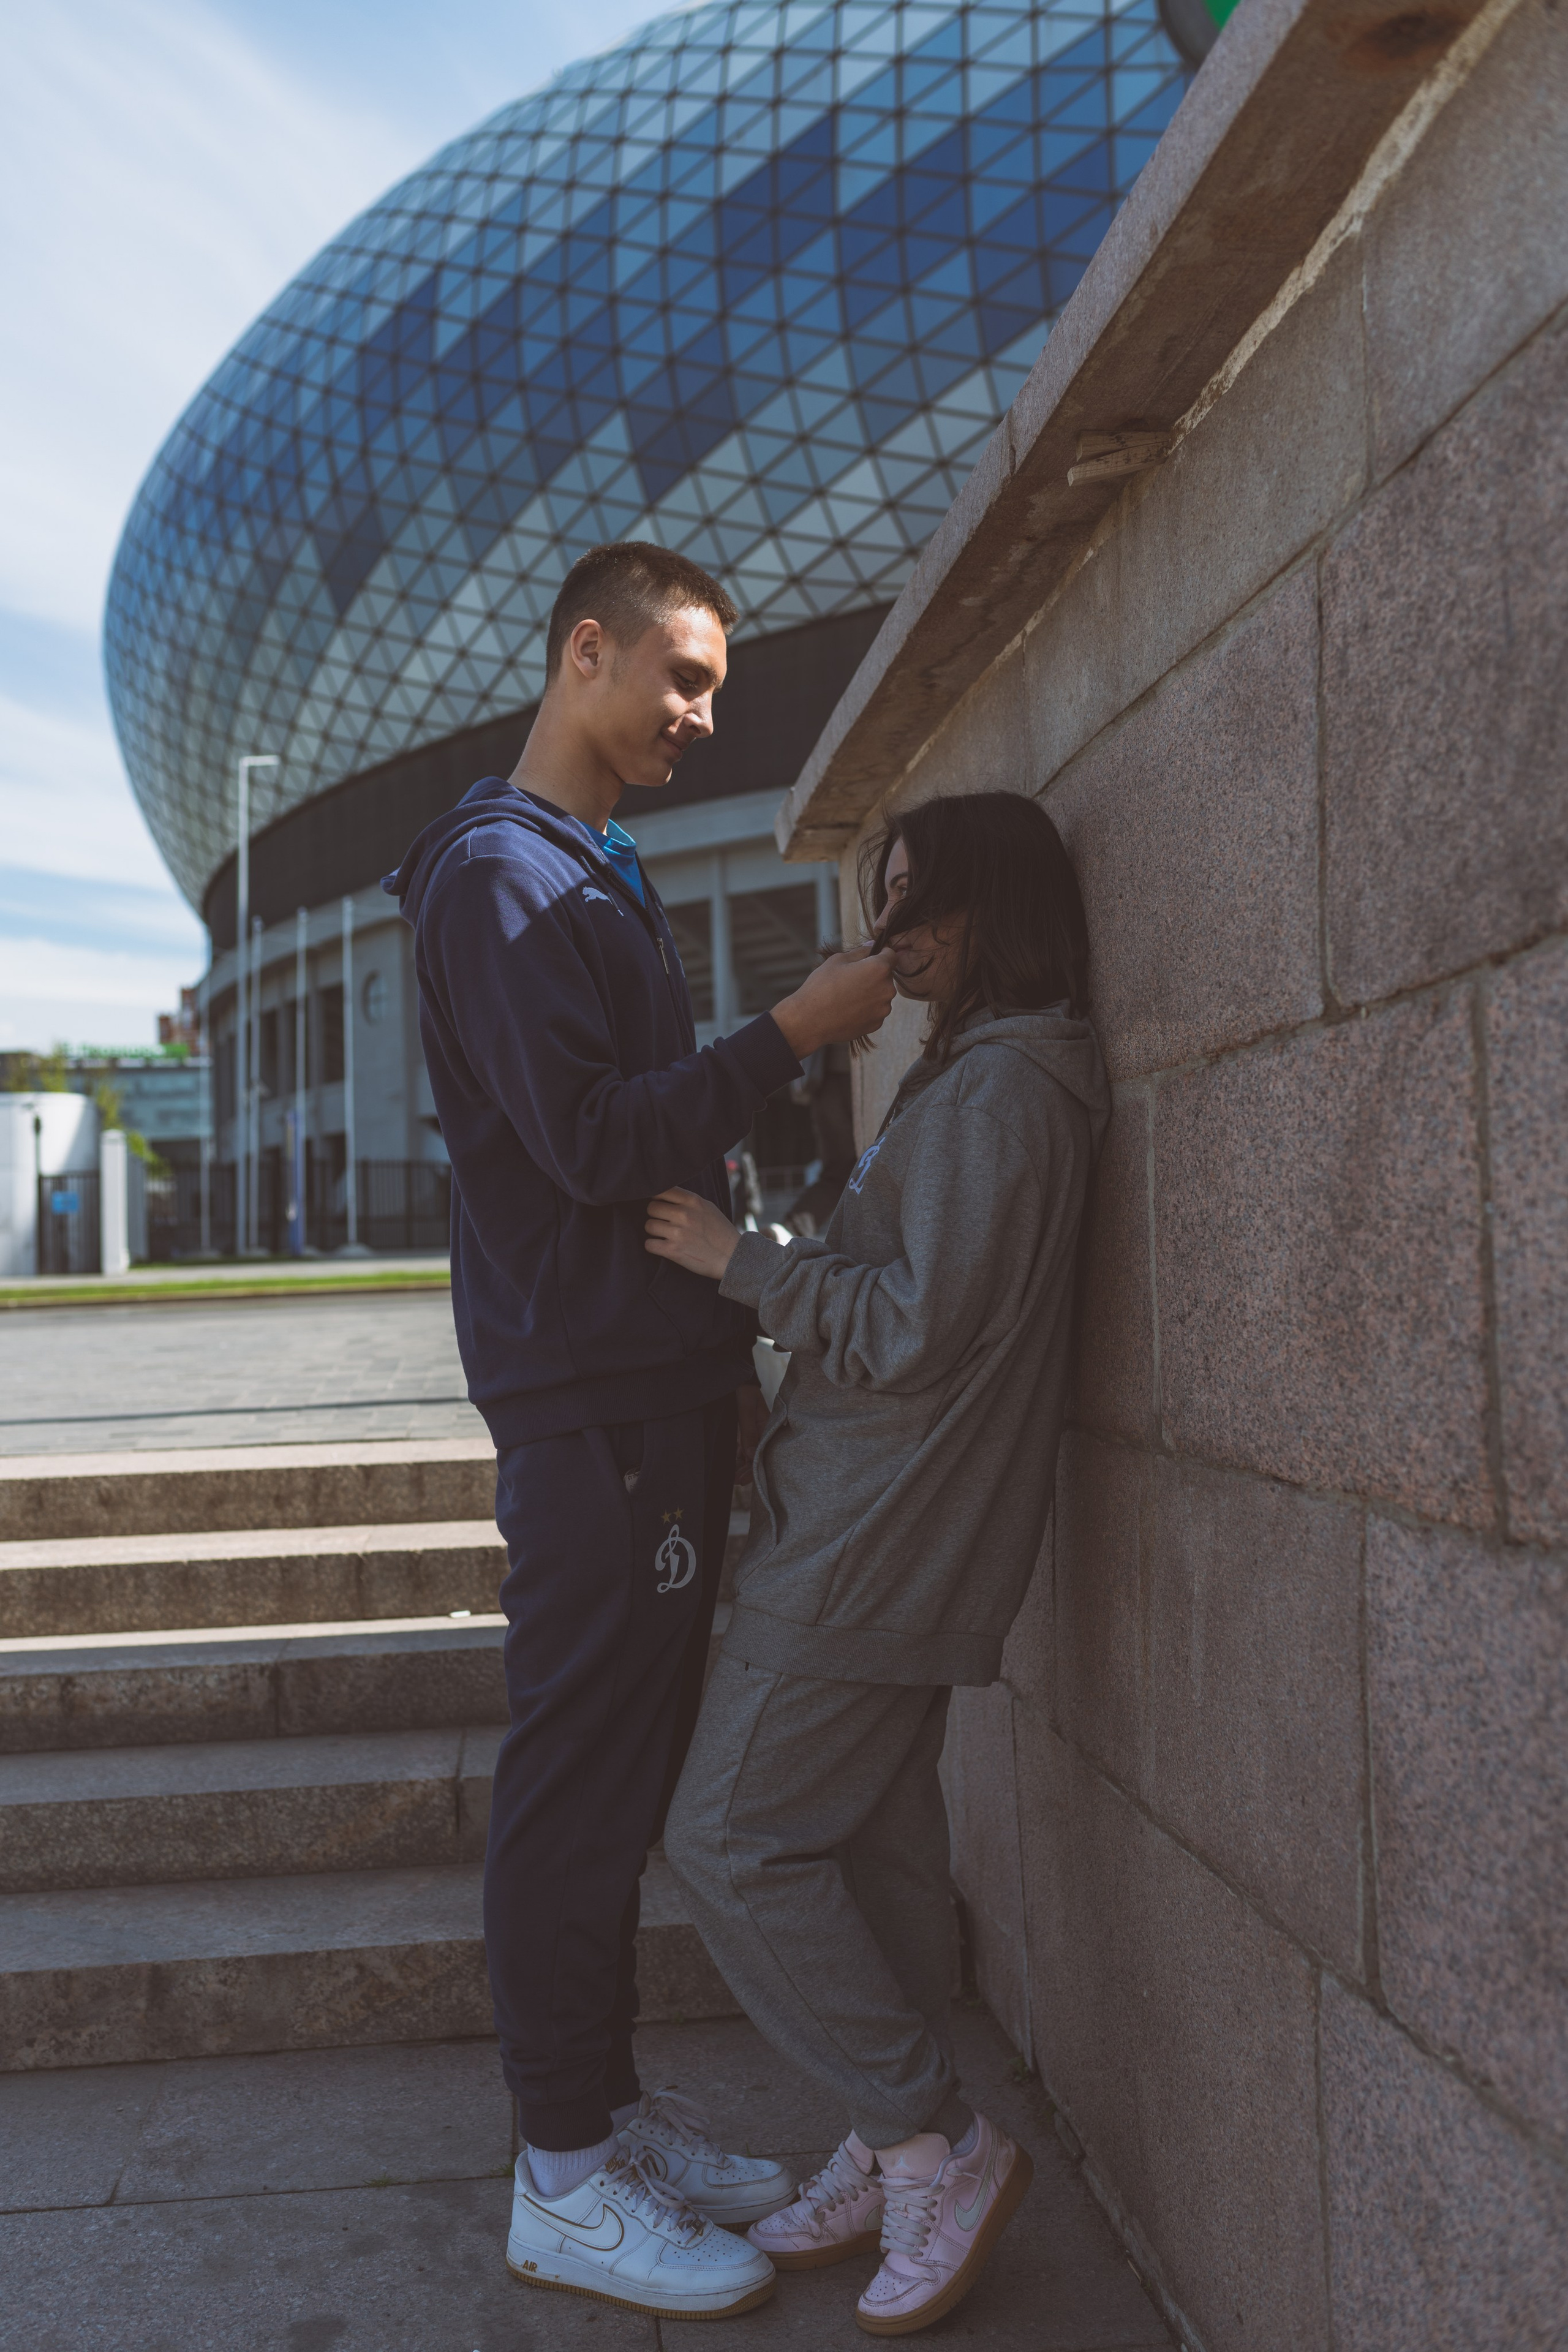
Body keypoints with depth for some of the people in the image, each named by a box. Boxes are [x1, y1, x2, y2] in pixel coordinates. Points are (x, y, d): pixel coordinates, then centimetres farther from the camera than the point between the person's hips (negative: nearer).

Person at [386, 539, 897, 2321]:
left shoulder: (596, 877, 21)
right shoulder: (499, 872, -10)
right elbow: (594, 1140, -19)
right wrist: (793, 1032, -15)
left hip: (650, 1387, 10)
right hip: (589, 1398, -10)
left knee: (618, 1778, 15)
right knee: (577, 1786, -1)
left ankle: (612, 2106, 28)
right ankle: (565, 2176, 12)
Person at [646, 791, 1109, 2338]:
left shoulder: (999, 1084, -16)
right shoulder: (975, 1075, 17)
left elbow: (914, 1328, -20)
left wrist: (738, 1262, -13)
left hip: (880, 1539, -10)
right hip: (886, 1530, 10)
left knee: (734, 1839, -5)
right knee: (878, 1838, 14)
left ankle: (937, 2146, 5)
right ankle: (890, 2160, 24)